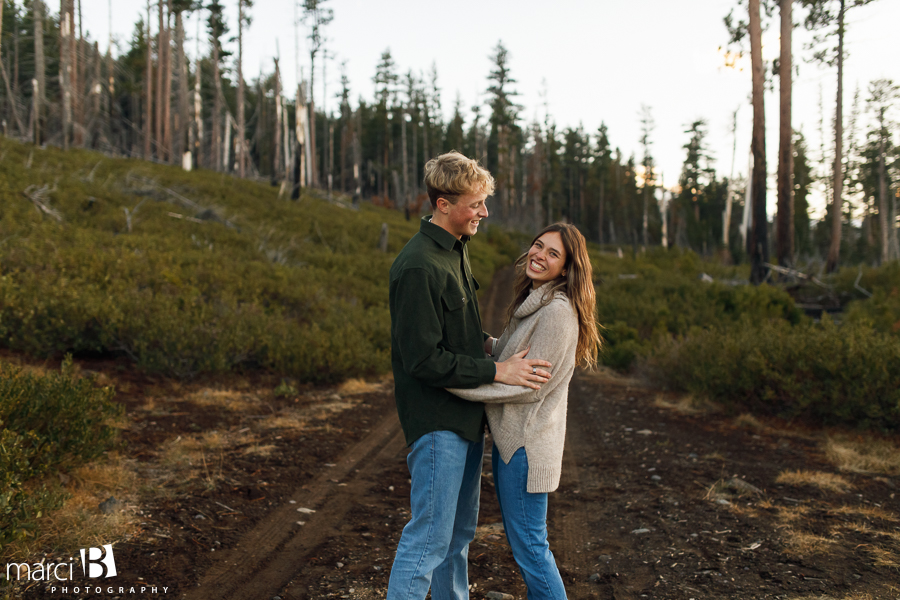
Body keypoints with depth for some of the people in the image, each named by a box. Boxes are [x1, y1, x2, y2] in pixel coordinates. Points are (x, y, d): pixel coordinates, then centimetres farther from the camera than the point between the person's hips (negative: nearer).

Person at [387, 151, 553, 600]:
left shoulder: (456, 249, 11)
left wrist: (488, 343, 5)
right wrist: (497, 371, -19)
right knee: (429, 537, -2)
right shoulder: (418, 267, -21)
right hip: (437, 421, -10)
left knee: (459, 531, 20)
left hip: (465, 417, 10)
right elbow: (423, 359, -23)